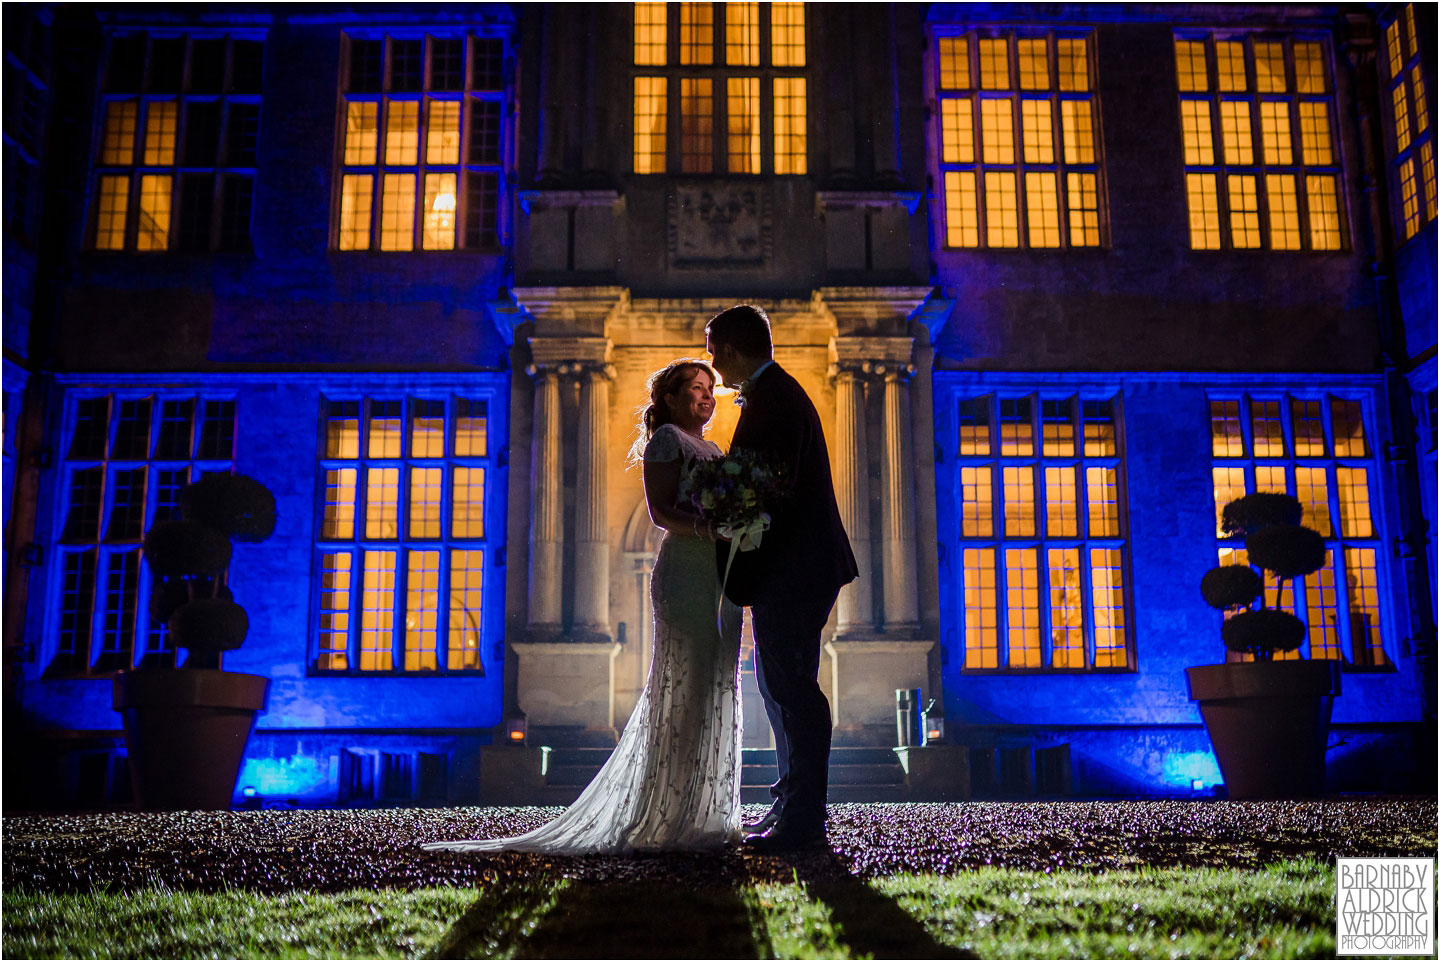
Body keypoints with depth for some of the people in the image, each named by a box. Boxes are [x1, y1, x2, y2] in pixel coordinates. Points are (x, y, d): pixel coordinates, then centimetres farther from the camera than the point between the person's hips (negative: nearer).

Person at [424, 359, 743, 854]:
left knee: (715, 693, 7)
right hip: (685, 572, -9)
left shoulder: (712, 449, 25)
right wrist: (702, 526, -28)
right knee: (684, 692, -11)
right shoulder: (666, 439, -1)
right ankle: (666, 822, -8)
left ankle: (703, 816, 13)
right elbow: (660, 511, -12)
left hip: (720, 573, 9)